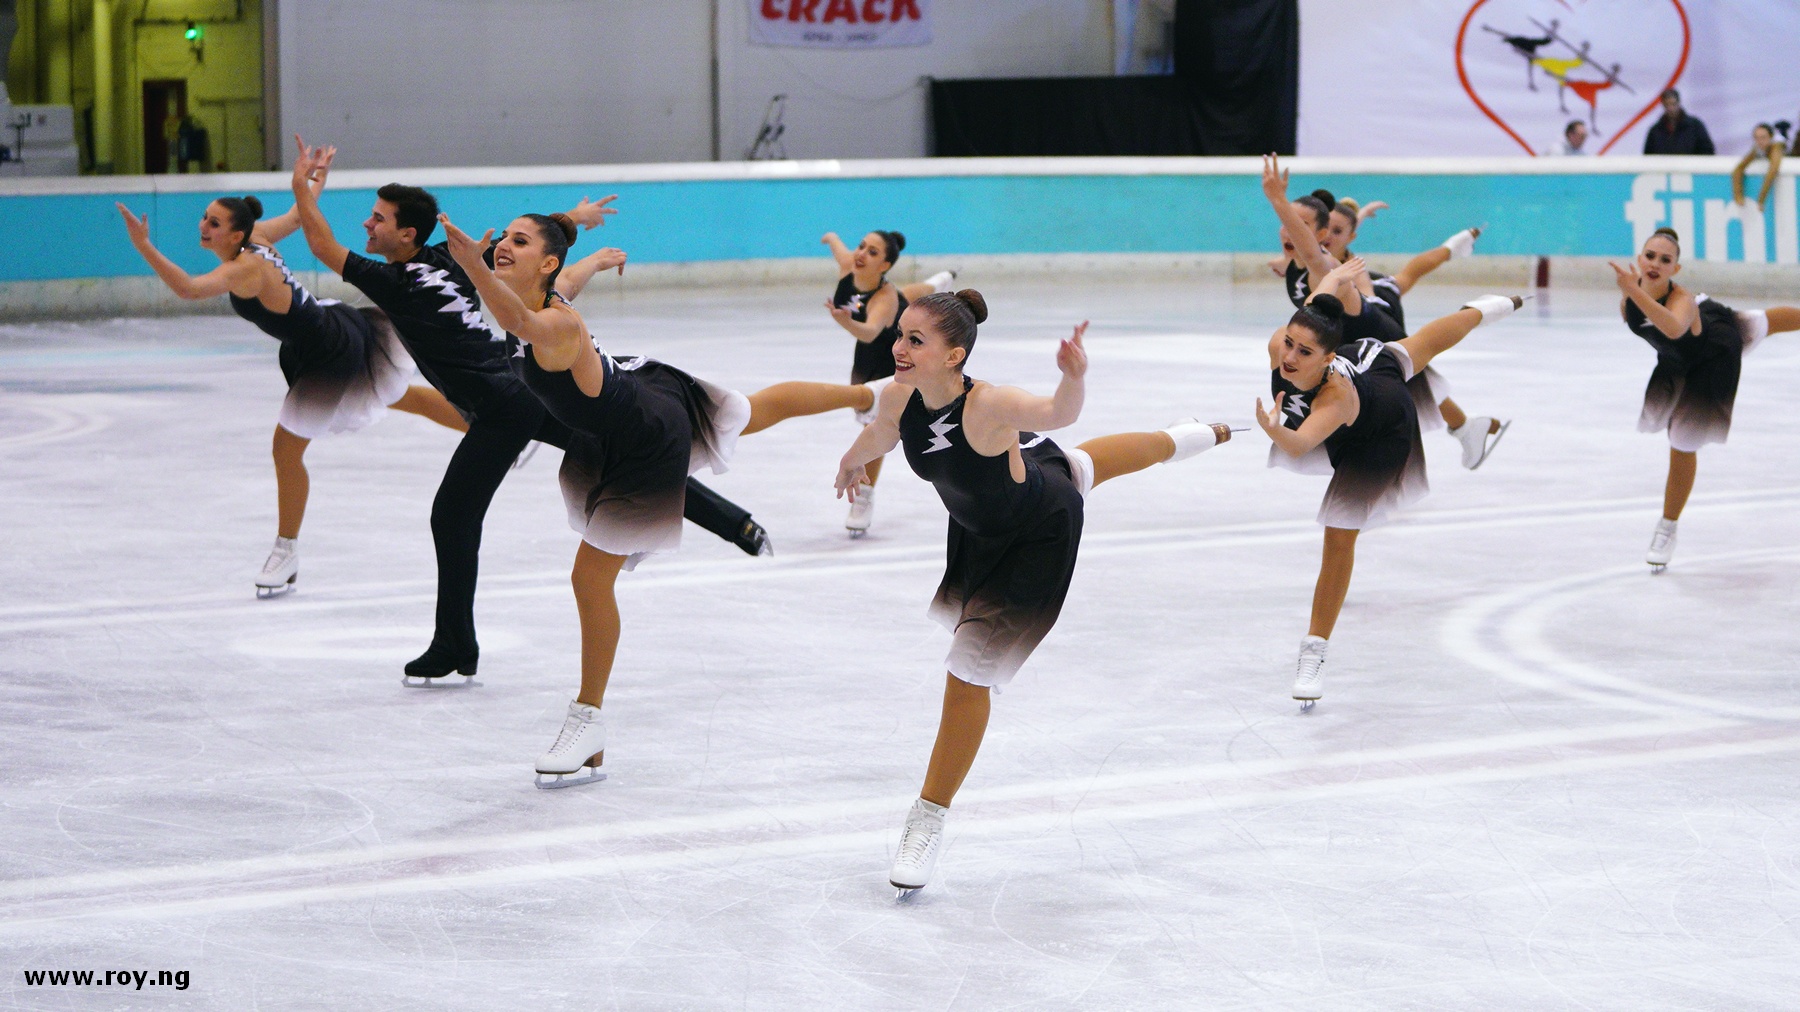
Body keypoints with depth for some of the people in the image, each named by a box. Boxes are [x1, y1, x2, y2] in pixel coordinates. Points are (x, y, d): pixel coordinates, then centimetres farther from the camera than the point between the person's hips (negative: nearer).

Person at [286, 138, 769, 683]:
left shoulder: (393, 285, -11)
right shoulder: (446, 259, 8)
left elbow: (322, 245, -9)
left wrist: (302, 185, 1)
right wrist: (578, 217, 35)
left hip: (501, 409, -8)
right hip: (537, 386, 8)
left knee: (452, 518, -1)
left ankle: (455, 650, 3)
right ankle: (738, 524, 21)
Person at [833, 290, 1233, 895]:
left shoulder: (988, 406, -44)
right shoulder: (899, 398, -25)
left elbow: (1059, 413, -64)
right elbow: (877, 438, 1)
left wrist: (1074, 377, -85)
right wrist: (851, 463, 21)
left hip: (1040, 533, -8)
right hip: (978, 524, 8)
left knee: (970, 670, -9)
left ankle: (928, 822, 10)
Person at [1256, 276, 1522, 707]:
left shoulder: (1337, 396, -51)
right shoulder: (1280, 345, -36)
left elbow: (1299, 445, -71)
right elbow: (1329, 287, -16)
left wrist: (1273, 430, -92)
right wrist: (1338, 278, 7)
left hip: (1381, 439, -6)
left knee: (1341, 538, -5)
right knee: (1419, 345, 40)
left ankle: (1315, 651, 12)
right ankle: (1481, 310, 75)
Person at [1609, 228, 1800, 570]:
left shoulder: (1682, 301, -45)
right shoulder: (1629, 293, -28)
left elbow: (1674, 328, -70)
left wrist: (1637, 294, -79)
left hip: (1713, 360, -3)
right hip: (1676, 365, 3)